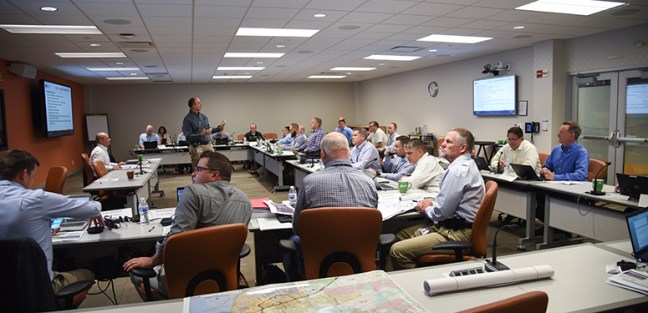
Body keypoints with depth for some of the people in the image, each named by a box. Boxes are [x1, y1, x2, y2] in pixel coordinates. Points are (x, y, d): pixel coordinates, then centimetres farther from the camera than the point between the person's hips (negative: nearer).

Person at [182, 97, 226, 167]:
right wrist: (201, 135, -29)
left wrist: (219, 128, 7)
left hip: (208, 145, 7)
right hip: (197, 148, -7)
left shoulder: (203, 116, 12)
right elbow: (188, 136, -17)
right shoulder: (188, 119, -11)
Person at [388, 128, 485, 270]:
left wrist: (427, 209, 1)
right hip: (454, 225, 11)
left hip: (457, 233, -11)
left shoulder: (458, 170, -20)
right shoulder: (465, 165, 13)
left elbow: (441, 213, -20)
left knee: (397, 251, -20)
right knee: (401, 235, 15)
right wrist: (432, 202, 7)